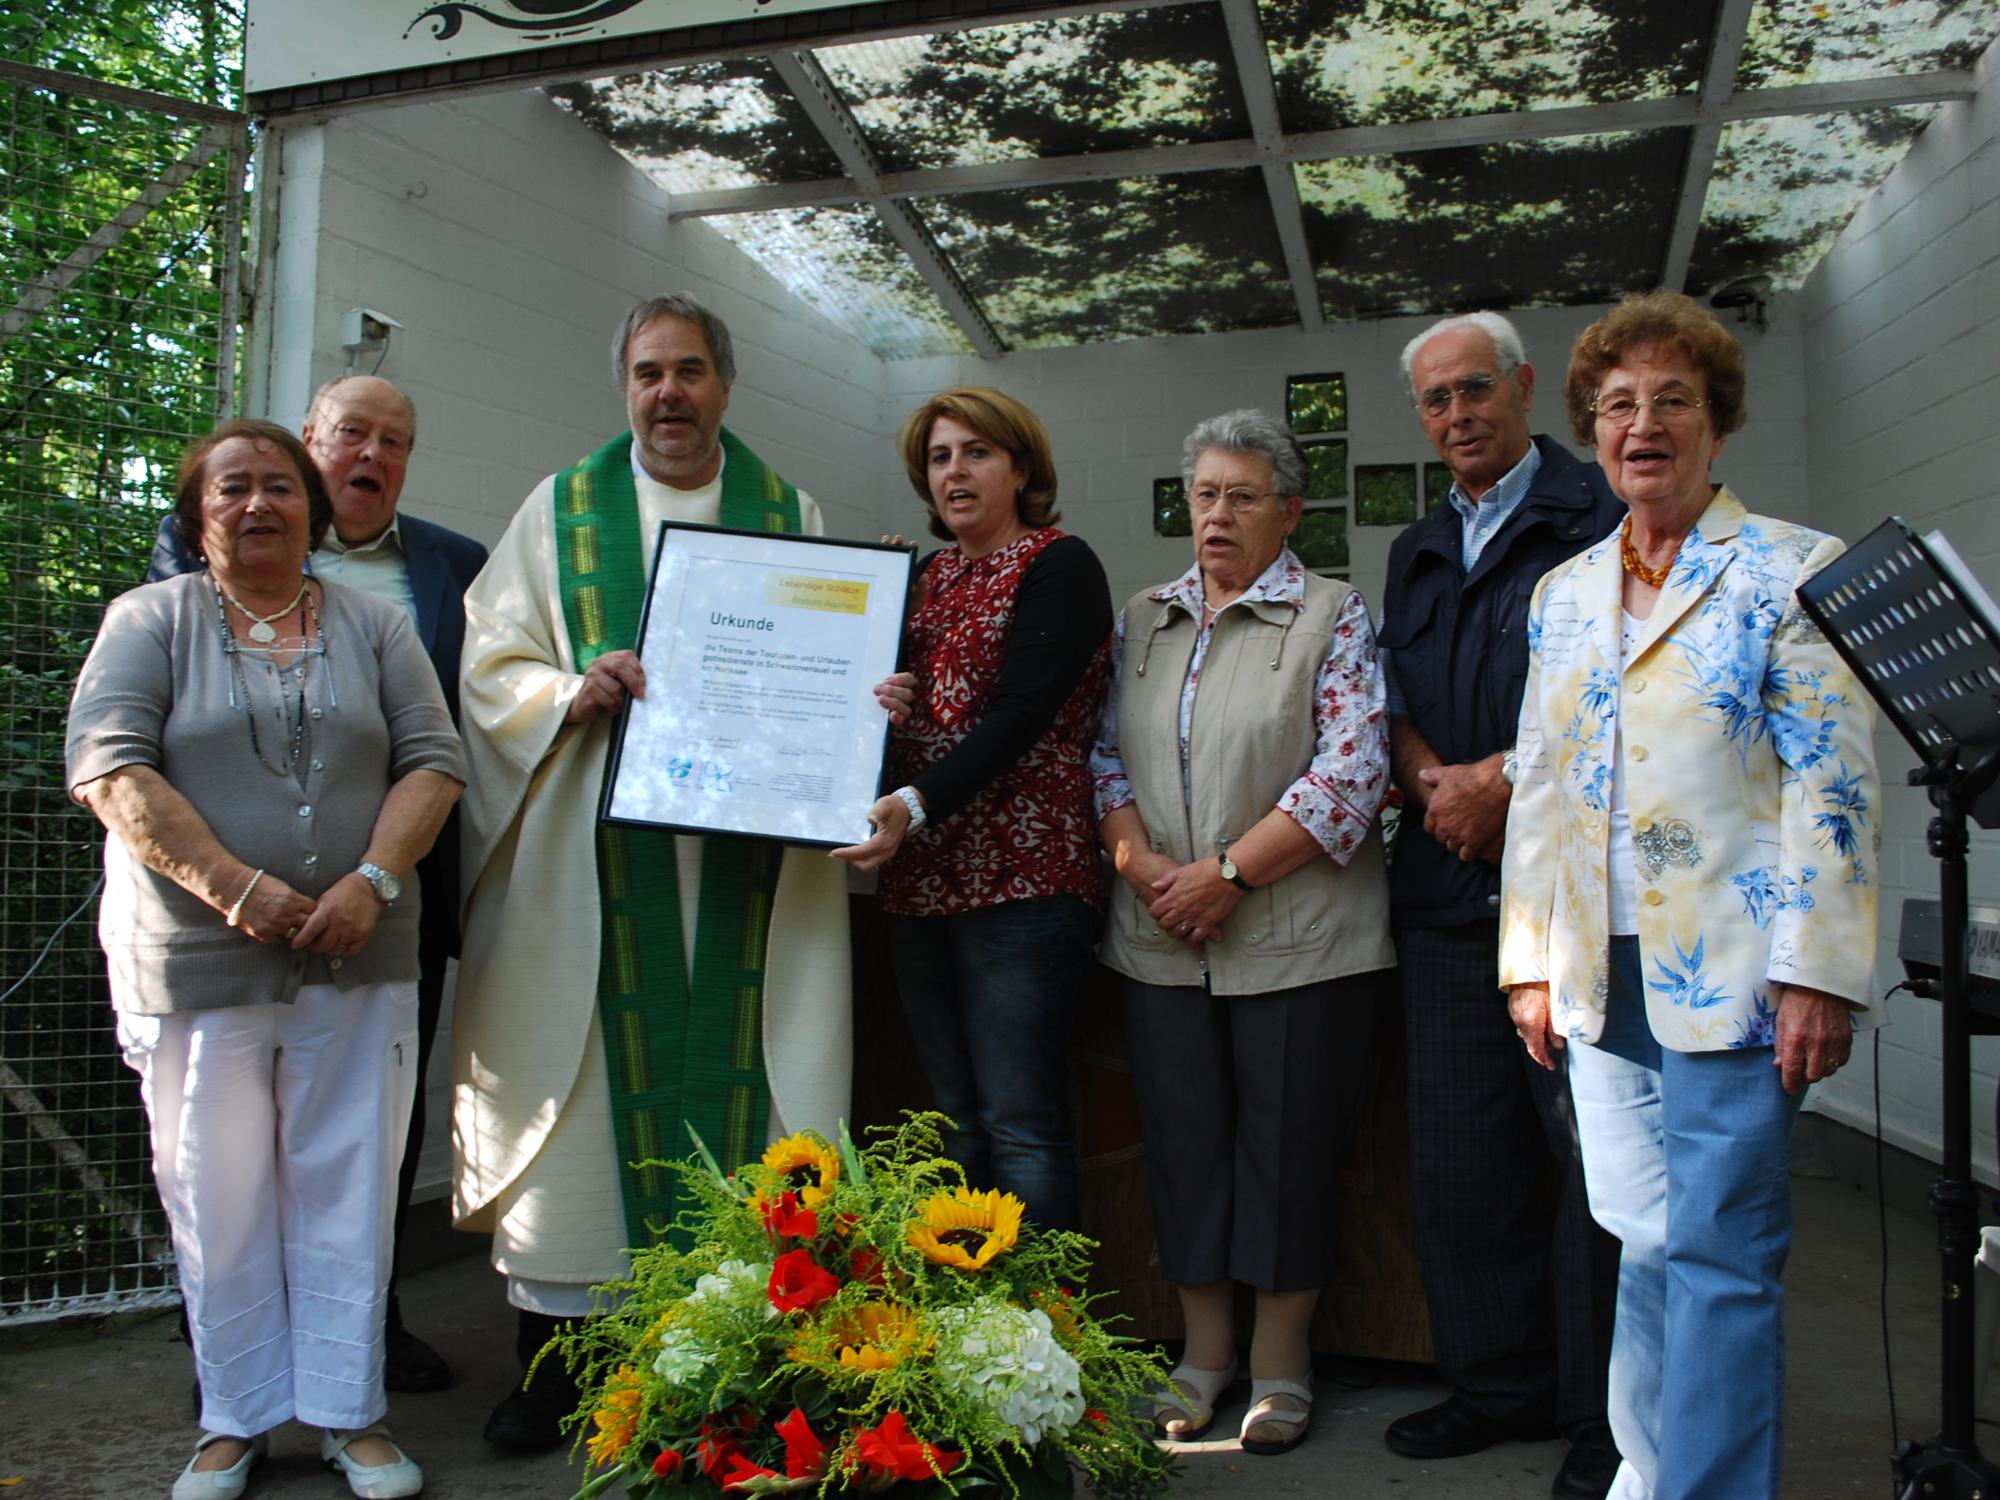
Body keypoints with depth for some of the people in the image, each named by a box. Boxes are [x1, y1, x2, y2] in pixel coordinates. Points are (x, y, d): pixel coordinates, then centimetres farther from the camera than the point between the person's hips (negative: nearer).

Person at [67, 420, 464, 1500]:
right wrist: (237, 888, -16)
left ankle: (349, 1413, 19)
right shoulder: (151, 620, 4)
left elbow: (433, 759, 3)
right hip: (197, 964, -1)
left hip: (356, 964, 2)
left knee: (347, 1192, 6)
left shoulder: (372, 625, 10)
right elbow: (108, 768, -7)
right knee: (219, 1199, 8)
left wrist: (372, 881, -12)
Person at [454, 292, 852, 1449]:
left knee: (738, 1068, 0)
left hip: (747, 860, 1)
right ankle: (558, 1344, 14)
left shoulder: (791, 514, 12)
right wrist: (571, 692, -12)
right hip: (596, 858, 0)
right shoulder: (563, 508, 11)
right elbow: (492, 665, 7)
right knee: (599, 1069, 0)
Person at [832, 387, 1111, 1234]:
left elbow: (1021, 714, -16)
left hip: (1019, 879, -7)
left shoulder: (1059, 566, -4)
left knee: (1019, 1127, -6)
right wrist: (876, 698, -5)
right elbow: (895, 695, 19)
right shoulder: (929, 576, 18)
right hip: (921, 879, 7)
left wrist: (918, 804, -27)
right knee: (956, 1124, 13)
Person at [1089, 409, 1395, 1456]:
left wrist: (1227, 873, -15)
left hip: (1296, 938, -4)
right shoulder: (1143, 620, 13)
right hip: (1161, 939, 4)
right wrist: (1141, 864, -7)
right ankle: (1204, 1352, 27)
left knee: (1289, 1147, 5)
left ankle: (1279, 1366, 22)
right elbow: (1107, 756, 11)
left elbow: (1351, 772, -11)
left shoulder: (1333, 618, -2)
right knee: (1182, 1140, 10)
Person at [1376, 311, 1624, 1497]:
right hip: (1449, 887, 6)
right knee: (1462, 1152, 10)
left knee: (1595, 1150, 1)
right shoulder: (1418, 553, 20)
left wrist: (1506, 776, -13)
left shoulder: (1600, 518, -1)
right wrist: (1431, 777, -2)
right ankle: (1497, 1385, 25)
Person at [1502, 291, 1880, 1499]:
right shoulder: (1564, 593, 14)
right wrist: (1531, 962, 11)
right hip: (1602, 979, 5)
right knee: (1645, 1247, 11)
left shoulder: (1792, 571, 0)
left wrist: (1818, 973, -13)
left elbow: (1834, 785, -7)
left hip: (1730, 978, -4)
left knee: (1717, 1257, -2)